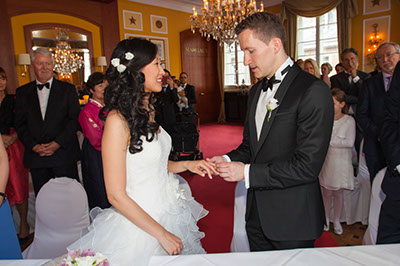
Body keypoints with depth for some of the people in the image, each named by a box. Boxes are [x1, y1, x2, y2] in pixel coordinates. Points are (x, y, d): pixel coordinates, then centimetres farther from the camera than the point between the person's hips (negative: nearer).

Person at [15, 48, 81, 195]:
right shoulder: (22, 92, 11)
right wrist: (33, 145, -7)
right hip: (35, 155, 2)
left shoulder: (68, 89, 4)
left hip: (64, 153, -2)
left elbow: (75, 119, -3)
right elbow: (20, 124, 8)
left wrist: (58, 143, -12)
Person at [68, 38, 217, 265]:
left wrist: (186, 165, -1)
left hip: (169, 211, 8)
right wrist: (161, 234, -16)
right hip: (139, 224, -7)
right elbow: (116, 195, -20)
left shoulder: (148, 112, 3)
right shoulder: (118, 120, -21)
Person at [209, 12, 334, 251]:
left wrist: (247, 172, -20)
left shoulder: (313, 91, -18)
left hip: (292, 220, -7)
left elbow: (307, 166, -22)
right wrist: (228, 159, -4)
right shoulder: (257, 90, 9)